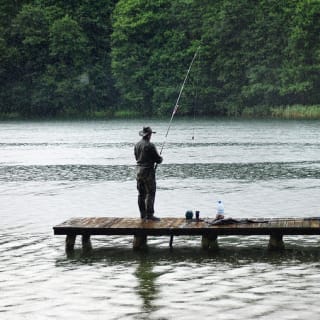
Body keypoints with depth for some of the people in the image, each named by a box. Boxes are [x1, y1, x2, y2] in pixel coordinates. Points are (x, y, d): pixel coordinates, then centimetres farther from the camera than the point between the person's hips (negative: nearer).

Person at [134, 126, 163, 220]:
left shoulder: (137, 145, 7)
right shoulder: (150, 146, -16)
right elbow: (158, 160, -12)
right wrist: (160, 158, 10)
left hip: (139, 171, 8)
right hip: (148, 171, -8)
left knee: (141, 194, 11)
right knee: (150, 193, -5)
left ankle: (143, 214, 15)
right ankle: (149, 214, -7)